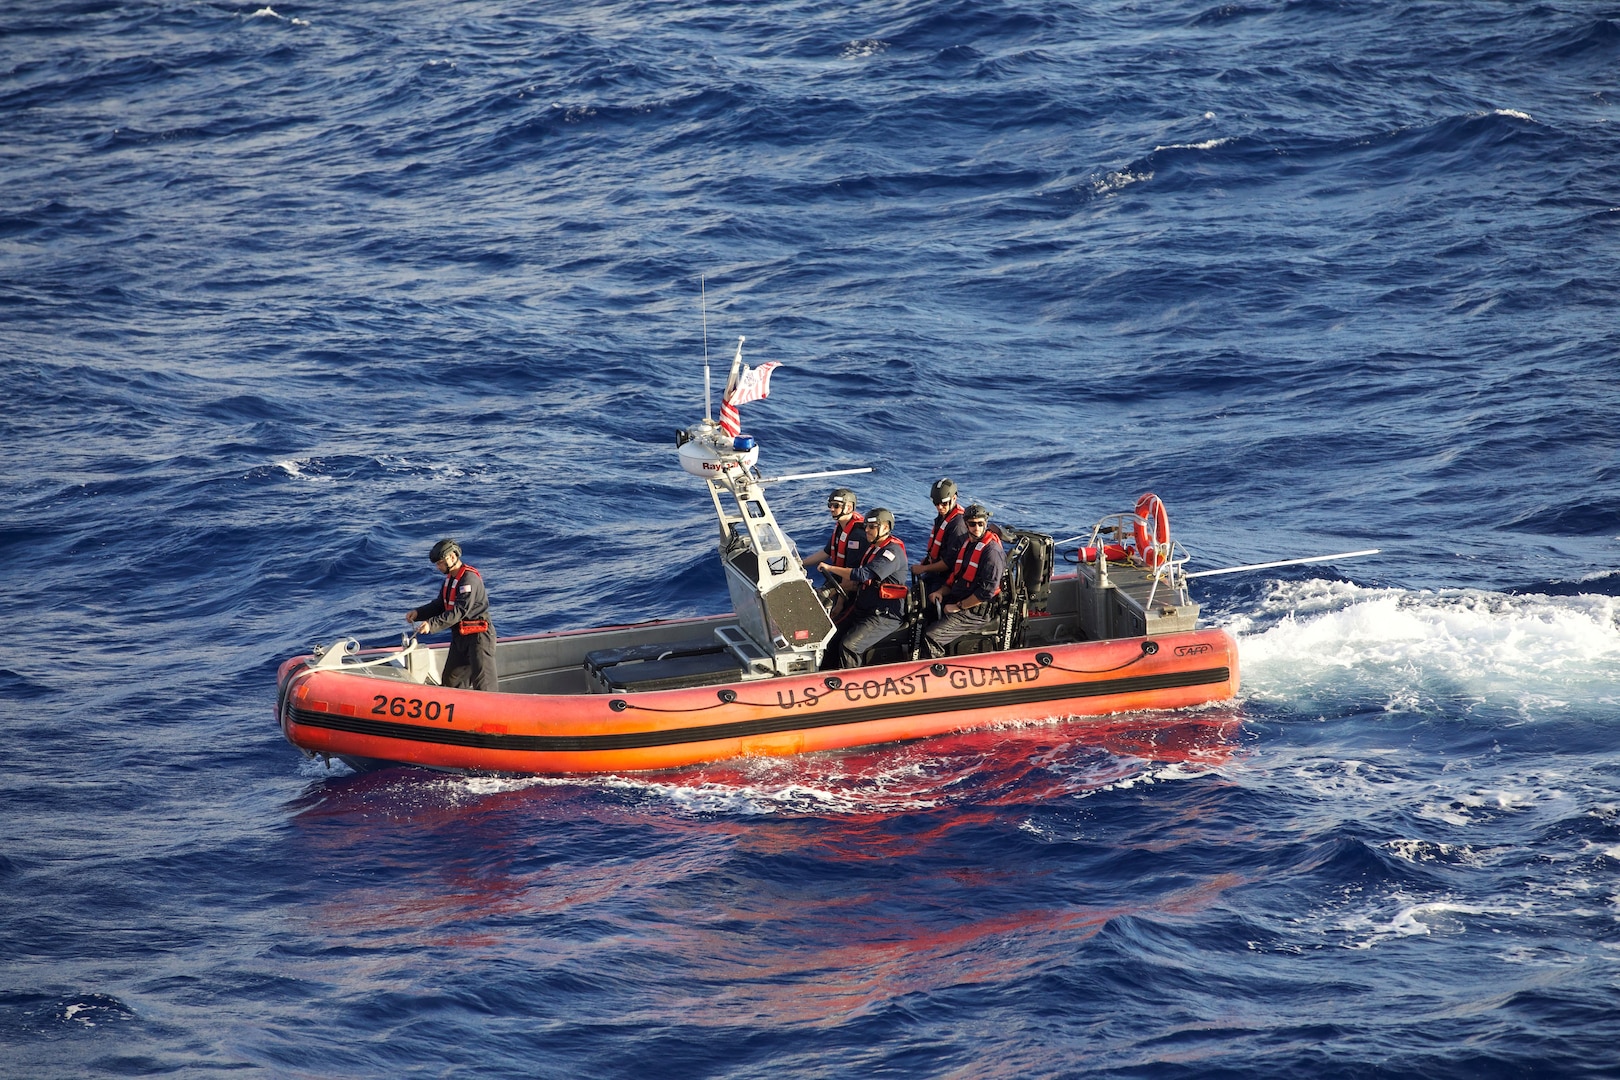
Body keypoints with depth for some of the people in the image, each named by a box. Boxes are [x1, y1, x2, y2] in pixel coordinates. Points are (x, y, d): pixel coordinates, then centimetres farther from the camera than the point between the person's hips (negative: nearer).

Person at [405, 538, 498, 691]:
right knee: (450, 680, 13)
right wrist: (418, 613, -1)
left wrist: (432, 624, -31)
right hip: (459, 636, 10)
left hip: (478, 635, -10)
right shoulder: (450, 578, 11)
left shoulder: (469, 579, -19)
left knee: (483, 684, -11)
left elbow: (460, 611, -27)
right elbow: (440, 604, 15)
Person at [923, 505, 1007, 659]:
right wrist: (941, 592, 4)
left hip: (976, 612, -10)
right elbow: (955, 577, 24)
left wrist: (958, 606, -17)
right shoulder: (967, 544, 14)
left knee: (931, 637, -23)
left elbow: (986, 592, -21)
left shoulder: (992, 551, -15)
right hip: (957, 602, 10)